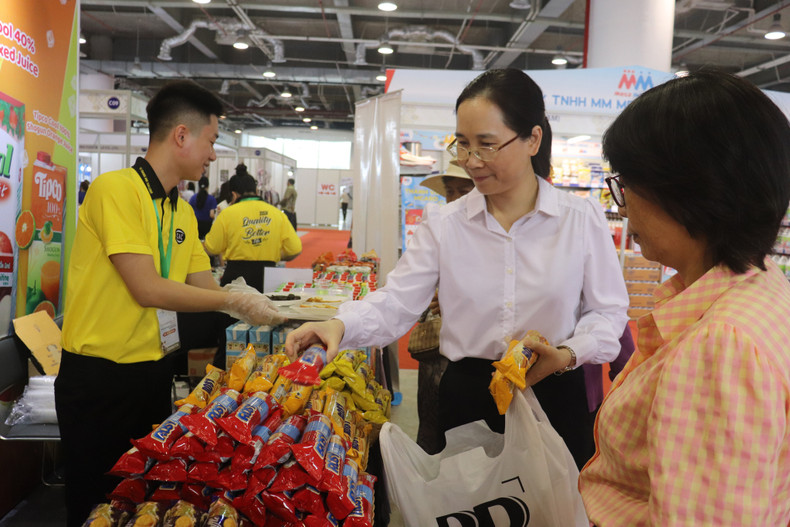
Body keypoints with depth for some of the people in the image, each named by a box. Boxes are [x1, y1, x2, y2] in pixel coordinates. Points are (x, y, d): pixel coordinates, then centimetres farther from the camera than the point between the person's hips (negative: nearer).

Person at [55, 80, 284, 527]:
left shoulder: (184, 212, 7)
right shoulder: (116, 188, -17)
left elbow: (204, 288, 8)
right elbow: (147, 289, -22)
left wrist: (258, 307, -3)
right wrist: (235, 301, -15)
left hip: (155, 369, 7)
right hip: (100, 375, -7)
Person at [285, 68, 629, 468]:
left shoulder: (583, 219, -3)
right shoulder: (443, 224, 0)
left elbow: (608, 311, 1)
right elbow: (397, 302, -5)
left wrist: (567, 355, -16)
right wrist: (340, 325, -24)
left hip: (554, 395, 0)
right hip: (467, 398, 1)